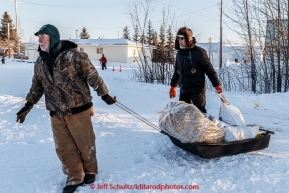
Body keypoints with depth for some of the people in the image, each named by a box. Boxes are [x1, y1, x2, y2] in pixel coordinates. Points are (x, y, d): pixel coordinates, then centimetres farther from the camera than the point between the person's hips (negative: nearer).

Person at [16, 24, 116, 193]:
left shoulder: (74, 56, -12)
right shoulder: (40, 63, 6)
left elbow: (93, 76, -9)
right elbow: (37, 86, 18)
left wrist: (104, 94, -7)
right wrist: (28, 105, 17)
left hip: (78, 110, -5)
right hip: (56, 114, 5)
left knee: (85, 143, 9)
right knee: (64, 148, 10)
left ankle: (90, 171, 34)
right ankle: (74, 178, 28)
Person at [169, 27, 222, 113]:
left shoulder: (198, 52, -11)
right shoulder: (179, 53, 10)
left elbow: (209, 69, -9)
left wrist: (216, 84, -9)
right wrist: (173, 86, 26)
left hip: (197, 89, -7)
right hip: (184, 90, 7)